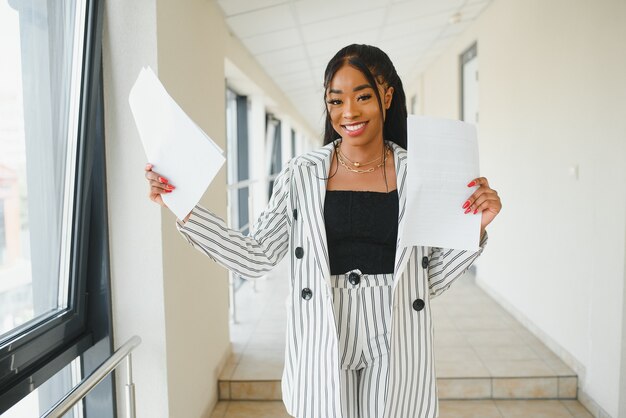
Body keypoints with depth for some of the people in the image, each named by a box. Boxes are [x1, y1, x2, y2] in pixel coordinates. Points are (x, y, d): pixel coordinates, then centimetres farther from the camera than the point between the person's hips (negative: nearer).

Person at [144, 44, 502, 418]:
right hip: (322, 345, 0)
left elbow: (434, 278, 2)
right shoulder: (301, 174, -1)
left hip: (395, 345, 1)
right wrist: (183, 209, -7)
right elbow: (256, 258, -3)